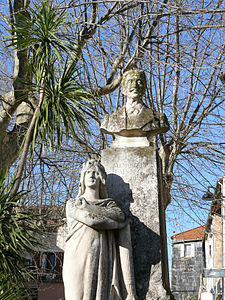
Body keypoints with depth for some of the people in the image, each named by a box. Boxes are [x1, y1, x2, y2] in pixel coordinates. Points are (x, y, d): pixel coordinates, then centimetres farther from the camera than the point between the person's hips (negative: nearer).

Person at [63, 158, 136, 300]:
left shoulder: (111, 205, 19)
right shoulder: (72, 204, 14)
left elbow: (120, 216, -4)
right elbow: (91, 220, -4)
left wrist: (87, 207, 1)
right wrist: (117, 223, 7)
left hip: (103, 266, 1)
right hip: (79, 264, -1)